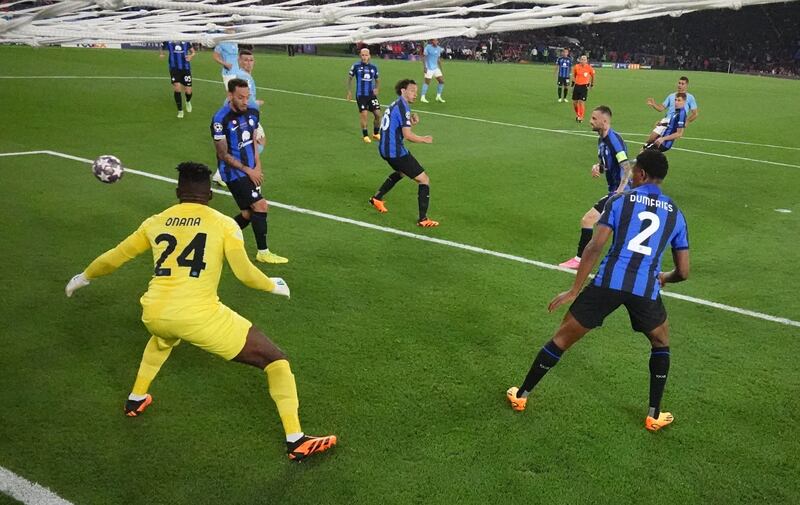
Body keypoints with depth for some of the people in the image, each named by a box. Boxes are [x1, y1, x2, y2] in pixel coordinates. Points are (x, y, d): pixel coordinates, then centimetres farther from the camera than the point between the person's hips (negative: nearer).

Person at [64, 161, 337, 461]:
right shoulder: (223, 224, 4)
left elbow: (113, 259, 25)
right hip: (199, 317, -5)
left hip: (153, 313, 5)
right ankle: (297, 442, 2)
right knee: (275, 359, 7)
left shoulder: (155, 222, 15)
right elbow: (245, 274, -2)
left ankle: (136, 400, 54)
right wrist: (274, 286, 18)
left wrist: (84, 277, 43)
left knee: (163, 338, 45)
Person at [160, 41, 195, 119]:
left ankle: (188, 102, 40)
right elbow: (161, 50, 9)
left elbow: (193, 52, 9)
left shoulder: (186, 42, -3)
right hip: (174, 69, -1)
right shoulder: (168, 42, -5)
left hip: (186, 68, 1)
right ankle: (180, 111, 1)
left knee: (188, 91, 1)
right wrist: (161, 55, -13)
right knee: (177, 88, -15)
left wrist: (191, 56, -13)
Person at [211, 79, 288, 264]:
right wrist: (248, 170, -12)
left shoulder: (253, 113, 3)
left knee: (249, 213, 11)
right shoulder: (221, 119, -19)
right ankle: (263, 252, 0)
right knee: (260, 206, -13)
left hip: (250, 171, 8)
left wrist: (257, 167, 2)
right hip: (233, 172, -7)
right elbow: (223, 155, -14)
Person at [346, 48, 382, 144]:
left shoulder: (373, 67, 4)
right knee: (364, 115, -7)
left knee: (378, 114, -1)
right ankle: (365, 136, 9)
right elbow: (350, 77, 6)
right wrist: (349, 91, 2)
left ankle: (376, 133, 20)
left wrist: (377, 89, 0)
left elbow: (377, 80, 17)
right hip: (360, 95, -3)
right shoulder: (356, 66, -4)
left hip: (372, 94, 3)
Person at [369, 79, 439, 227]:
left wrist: (411, 122, 3)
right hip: (396, 152, -10)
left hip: (385, 149, 10)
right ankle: (423, 219, -2)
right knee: (424, 180, -3)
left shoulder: (395, 104, 13)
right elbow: (408, 135, -22)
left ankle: (377, 198, 39)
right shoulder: (403, 107, -16)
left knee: (401, 172, 38)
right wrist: (425, 139, -7)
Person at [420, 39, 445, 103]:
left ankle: (438, 96, 13)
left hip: (436, 68, 7)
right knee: (427, 82, -6)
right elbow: (423, 57, -10)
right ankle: (422, 97, 3)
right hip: (429, 68, -7)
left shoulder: (439, 48, 9)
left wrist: (440, 69, 17)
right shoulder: (428, 47, -10)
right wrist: (424, 67, -18)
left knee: (442, 81, 2)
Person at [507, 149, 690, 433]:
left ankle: (521, 395, 26)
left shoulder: (620, 201, 8)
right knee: (661, 343, 31)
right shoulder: (675, 214, 15)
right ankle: (654, 415, 30)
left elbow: (595, 247, -4)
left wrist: (574, 290, -1)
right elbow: (683, 272, 15)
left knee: (563, 338, 14)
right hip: (646, 289, 1)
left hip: (609, 281, -1)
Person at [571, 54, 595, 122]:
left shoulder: (589, 68, -7)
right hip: (577, 86, 3)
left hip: (584, 87, -3)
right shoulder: (576, 67, -3)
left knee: (581, 102, -9)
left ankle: (580, 117, 1)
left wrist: (591, 84, 14)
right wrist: (573, 82, 15)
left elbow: (593, 76, 10)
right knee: (574, 102, 7)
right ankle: (577, 114, 30)